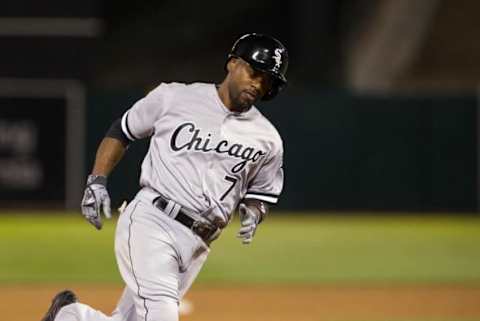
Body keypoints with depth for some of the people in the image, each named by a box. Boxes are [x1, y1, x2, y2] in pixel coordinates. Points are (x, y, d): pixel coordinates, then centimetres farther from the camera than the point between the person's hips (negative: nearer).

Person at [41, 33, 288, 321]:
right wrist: (97, 180, 1)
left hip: (196, 243, 4)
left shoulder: (268, 141, 9)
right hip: (152, 221, -4)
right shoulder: (173, 98, 3)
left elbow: (262, 193, 22)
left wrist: (253, 213, -1)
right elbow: (122, 132, 13)